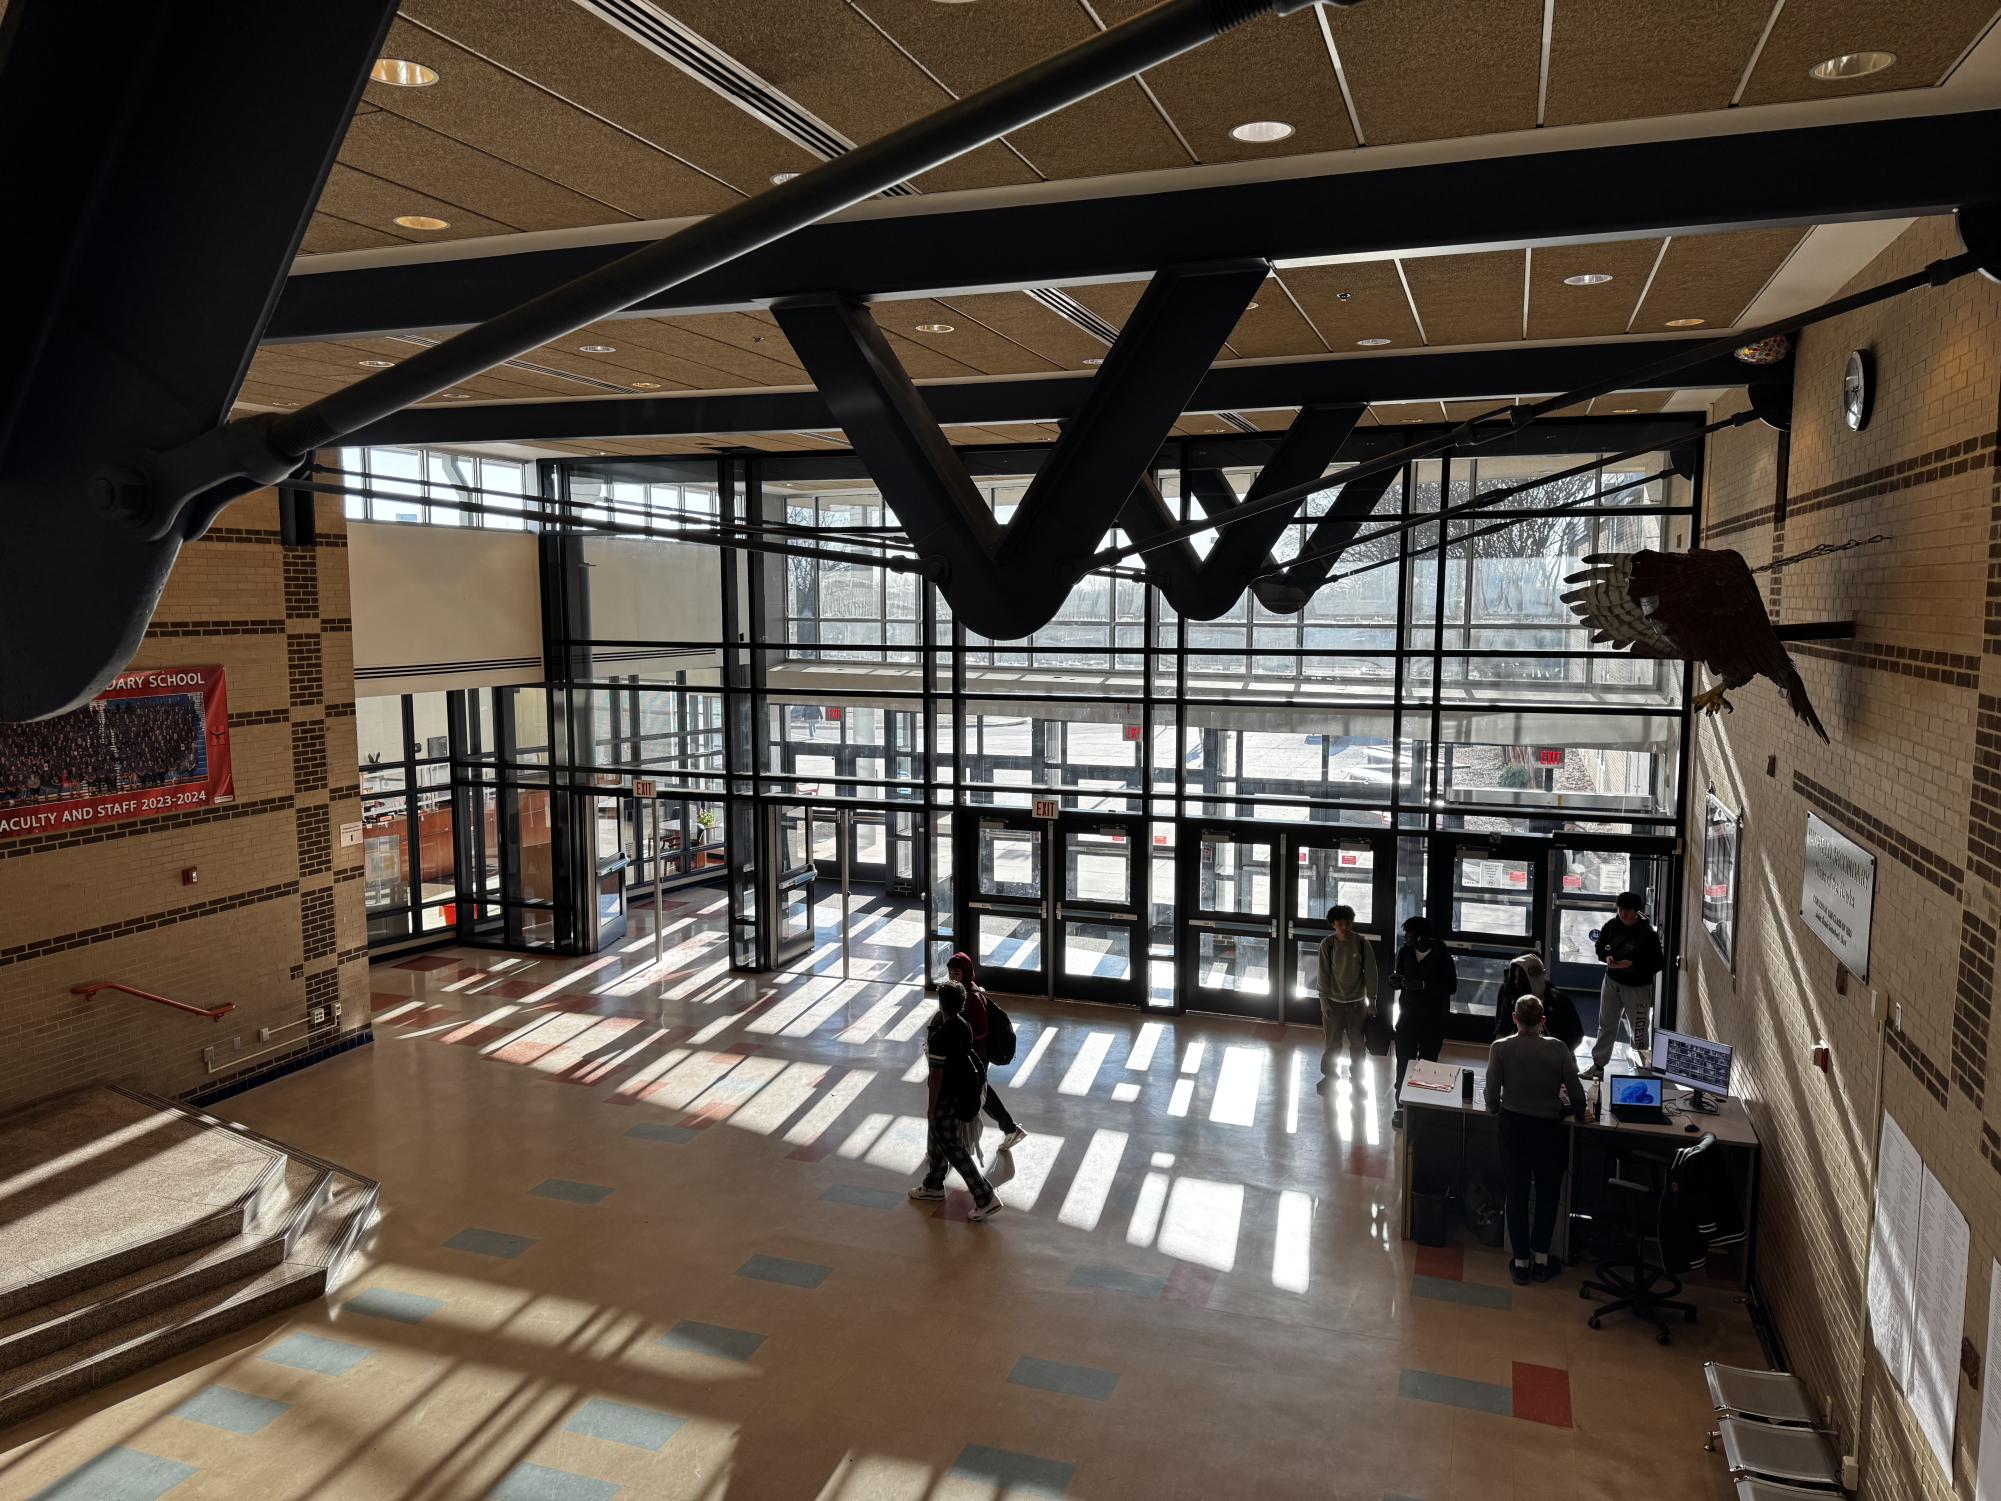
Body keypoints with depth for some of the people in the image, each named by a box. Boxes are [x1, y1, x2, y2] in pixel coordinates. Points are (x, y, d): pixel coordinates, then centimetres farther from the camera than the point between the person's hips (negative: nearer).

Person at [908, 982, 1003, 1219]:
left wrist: (931, 1107, -13)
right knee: (937, 1139, 25)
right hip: (961, 1091, 9)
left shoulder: (939, 1037, -28)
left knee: (952, 1147, 1)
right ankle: (933, 1185, 43)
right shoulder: (964, 1027, -4)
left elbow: (937, 1075, -23)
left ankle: (986, 1197, 1)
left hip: (946, 1097, -9)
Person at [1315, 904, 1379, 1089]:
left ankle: (1357, 1078, 25)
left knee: (1357, 1043, 8)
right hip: (1333, 1002, 0)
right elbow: (1323, 974, -5)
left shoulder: (1362, 943, -8)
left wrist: (1371, 1001, -4)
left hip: (1356, 1002, 0)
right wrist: (1324, 1002, -6)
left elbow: (1370, 973, -4)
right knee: (1331, 1043, 6)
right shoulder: (1327, 944, -9)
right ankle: (1328, 1075, 24)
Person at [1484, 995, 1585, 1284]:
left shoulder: (1500, 1049, -12)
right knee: (1548, 1193, 19)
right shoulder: (1558, 1049, -12)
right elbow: (1578, 1097, -10)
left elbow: (1492, 1096, -10)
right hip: (1548, 1128, 0)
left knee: (1517, 1193, 13)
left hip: (1513, 1127, 0)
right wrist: (1564, 1108, 11)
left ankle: (1521, 1261, 20)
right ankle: (1541, 1258, 21)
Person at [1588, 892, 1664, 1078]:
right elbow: (1600, 946, 12)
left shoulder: (1647, 933, -18)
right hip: (1612, 981, 5)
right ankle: (1598, 1065, 25)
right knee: (1606, 1026, 14)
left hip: (1637, 987, -5)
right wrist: (1606, 956, -10)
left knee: (1639, 1032, 0)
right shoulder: (1611, 926, -3)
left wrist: (1632, 964, -27)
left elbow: (1657, 964, -15)